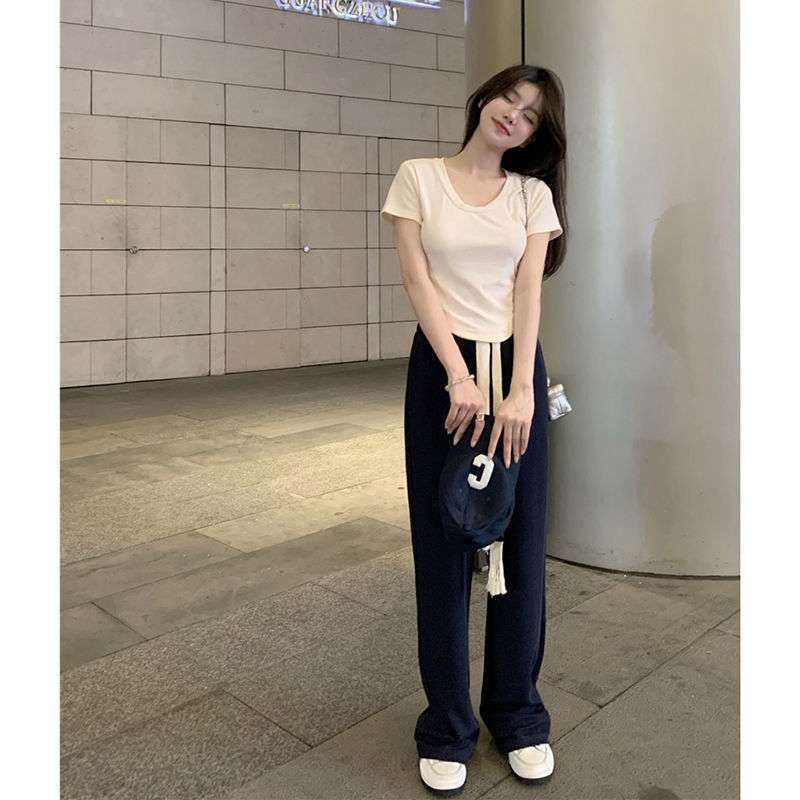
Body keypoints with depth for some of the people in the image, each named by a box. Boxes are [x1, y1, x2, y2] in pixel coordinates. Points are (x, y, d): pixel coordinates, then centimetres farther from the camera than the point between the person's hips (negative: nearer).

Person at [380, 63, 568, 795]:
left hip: (516, 366, 2)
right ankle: (448, 726, 19)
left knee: (520, 541, 6)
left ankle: (518, 714, 26)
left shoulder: (533, 193, 8)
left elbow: (529, 292, -2)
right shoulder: (419, 176, 3)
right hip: (442, 365, -2)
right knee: (444, 545, 3)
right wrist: (460, 378, -15)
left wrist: (520, 391, -14)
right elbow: (417, 280, -5)